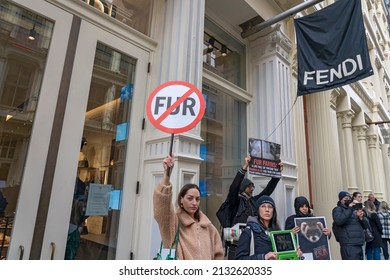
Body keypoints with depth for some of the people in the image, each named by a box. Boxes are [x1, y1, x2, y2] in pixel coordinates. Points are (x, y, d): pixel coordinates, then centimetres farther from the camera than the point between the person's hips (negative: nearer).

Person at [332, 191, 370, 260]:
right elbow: (338, 221, -20)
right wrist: (350, 209, -17)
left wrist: (361, 217, -3)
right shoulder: (338, 209, 0)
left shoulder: (355, 211, 21)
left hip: (359, 245, 8)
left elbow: (367, 225, 18)